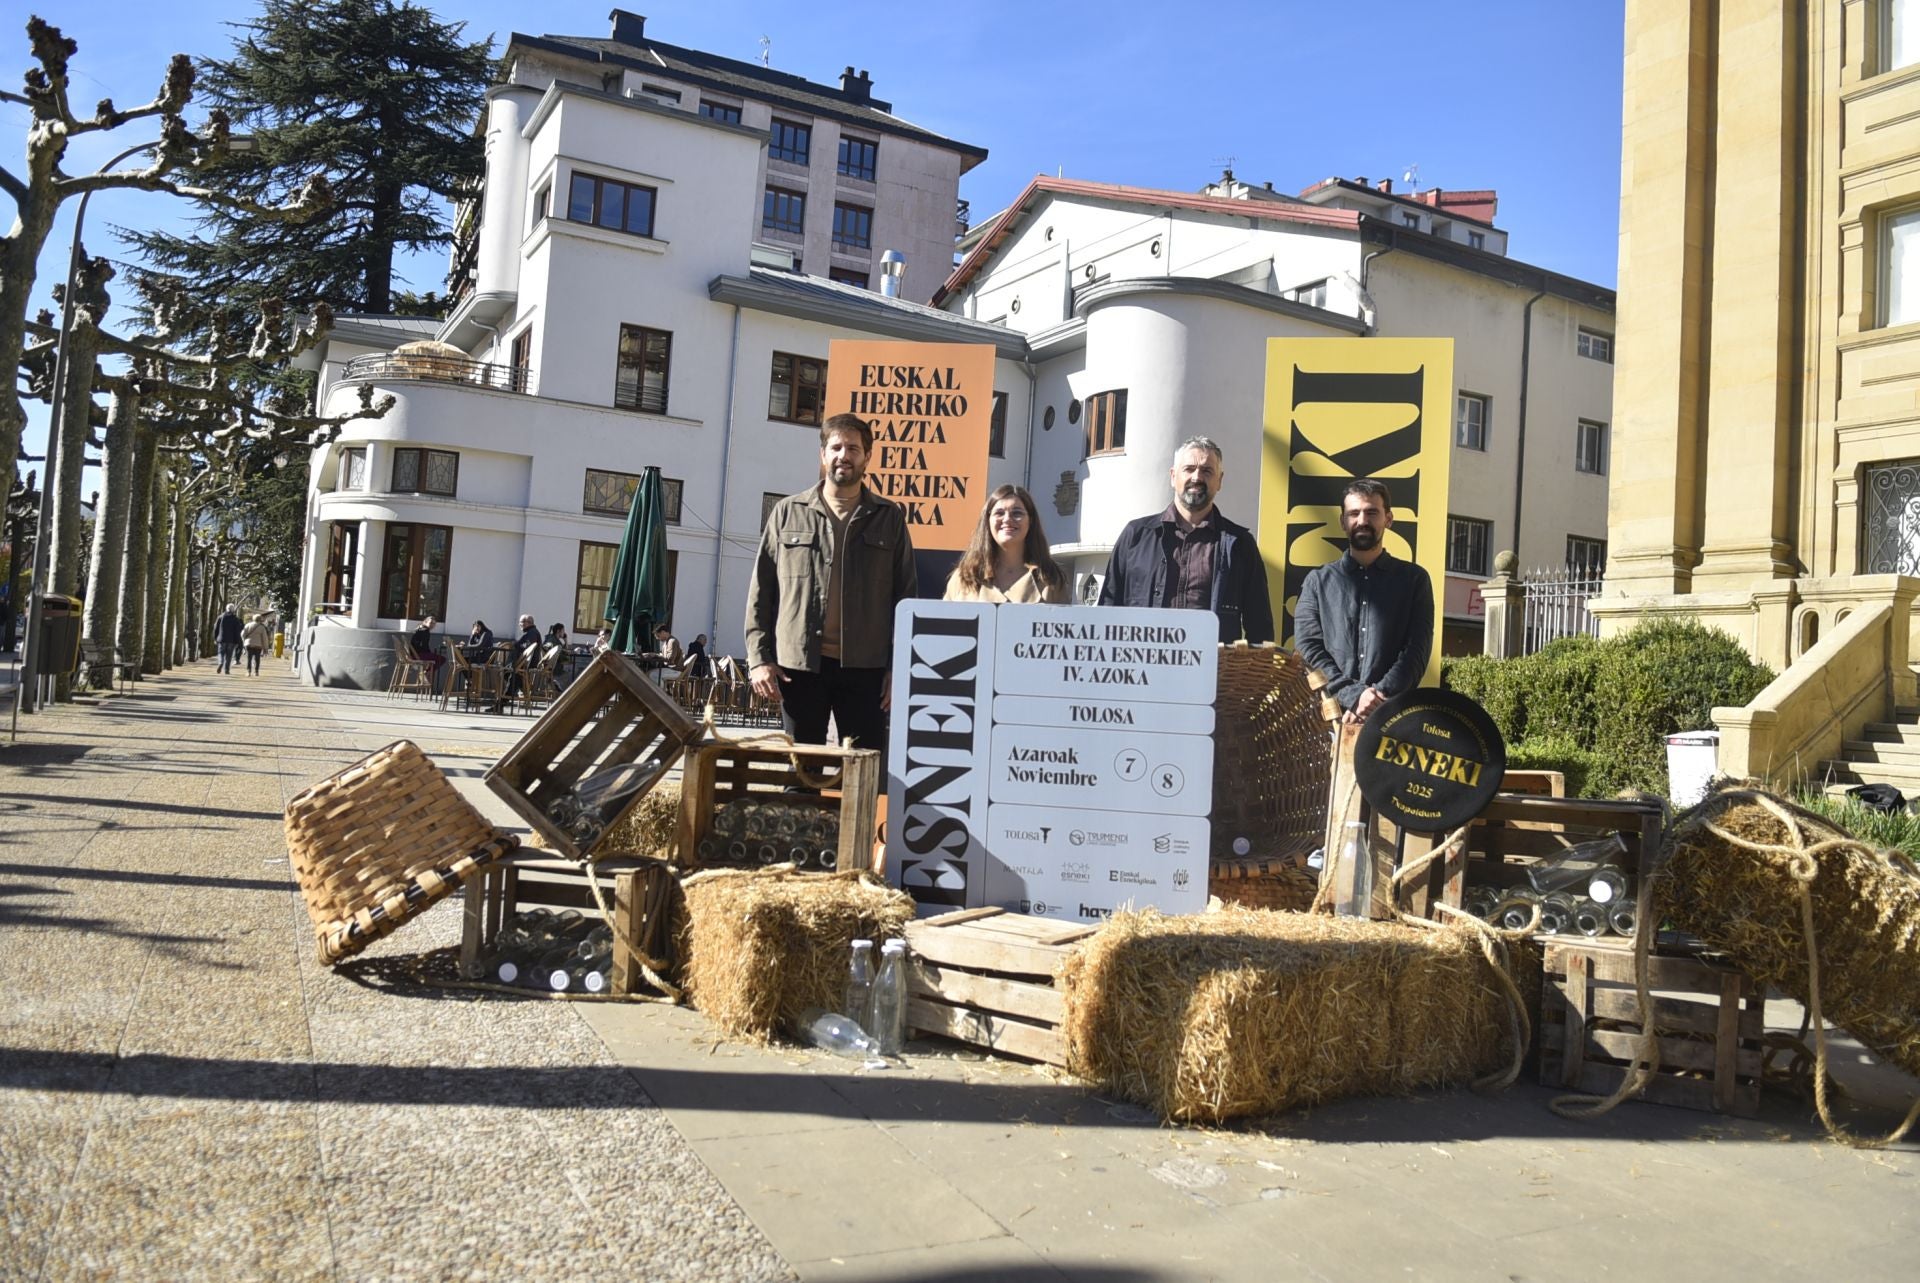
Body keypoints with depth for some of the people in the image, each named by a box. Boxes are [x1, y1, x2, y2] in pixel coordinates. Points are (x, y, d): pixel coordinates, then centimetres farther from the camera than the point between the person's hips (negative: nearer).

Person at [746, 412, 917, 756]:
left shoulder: (890, 518, 8)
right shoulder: (788, 513, 8)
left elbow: (905, 595, 6)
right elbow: (761, 591, 8)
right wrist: (759, 658, -1)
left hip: (865, 667, 0)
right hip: (799, 665, 1)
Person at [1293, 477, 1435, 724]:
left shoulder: (1413, 579, 13)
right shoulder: (1318, 580, 14)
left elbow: (1417, 649, 3)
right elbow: (1308, 648, 3)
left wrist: (1380, 698, -12)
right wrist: (1352, 696, -11)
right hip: (1331, 712, 0)